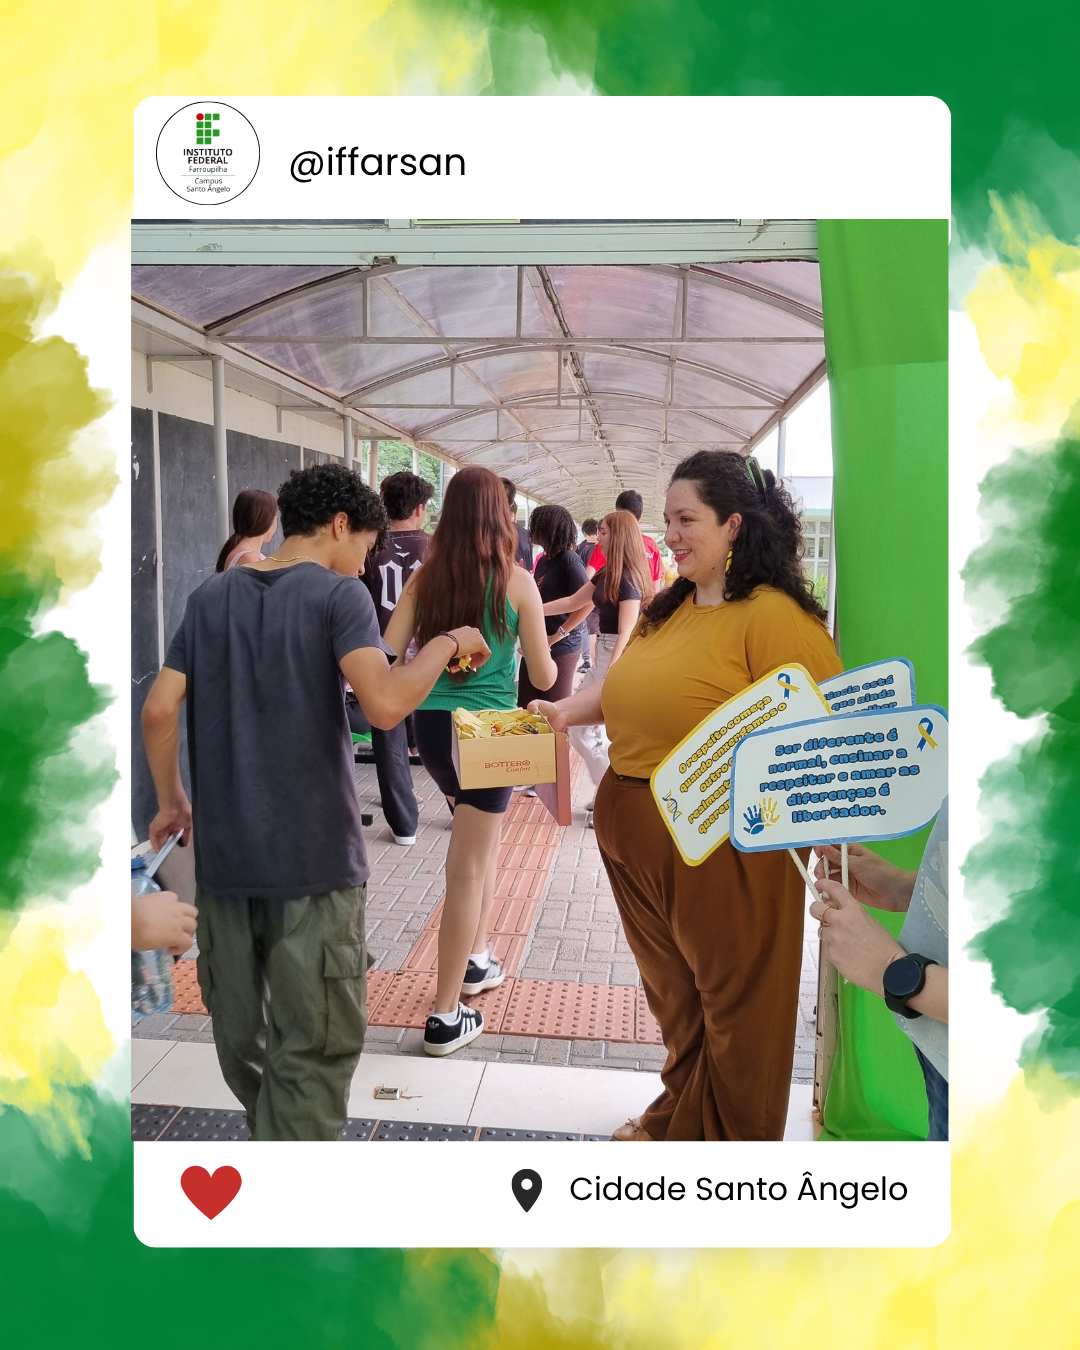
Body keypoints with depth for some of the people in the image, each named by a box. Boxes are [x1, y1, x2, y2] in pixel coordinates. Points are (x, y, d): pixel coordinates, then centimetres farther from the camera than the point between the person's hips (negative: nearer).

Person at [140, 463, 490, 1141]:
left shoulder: (213, 595, 8)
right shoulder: (338, 594, -9)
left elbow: (158, 710, 4)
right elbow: (385, 703, -25)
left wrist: (172, 799, 17)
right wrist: (448, 641, -9)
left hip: (224, 850, 6)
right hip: (312, 855, -6)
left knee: (239, 1028, 22)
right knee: (315, 1044, 4)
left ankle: (269, 1129, 44)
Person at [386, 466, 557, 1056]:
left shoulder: (425, 577, -1)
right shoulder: (516, 581, -9)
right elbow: (544, 677, -3)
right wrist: (544, 657, 19)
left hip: (431, 726, 5)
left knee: (482, 840, 26)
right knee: (467, 870, 1)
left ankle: (476, 960, 37)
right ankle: (446, 1017, 8)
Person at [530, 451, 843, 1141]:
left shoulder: (773, 616, -17)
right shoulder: (670, 607, 9)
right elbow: (623, 686, 18)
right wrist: (567, 709, 4)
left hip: (723, 849, -7)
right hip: (636, 837, 8)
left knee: (734, 1010, 13)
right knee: (673, 994, 25)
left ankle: (734, 1146, 36)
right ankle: (679, 1117, 48)